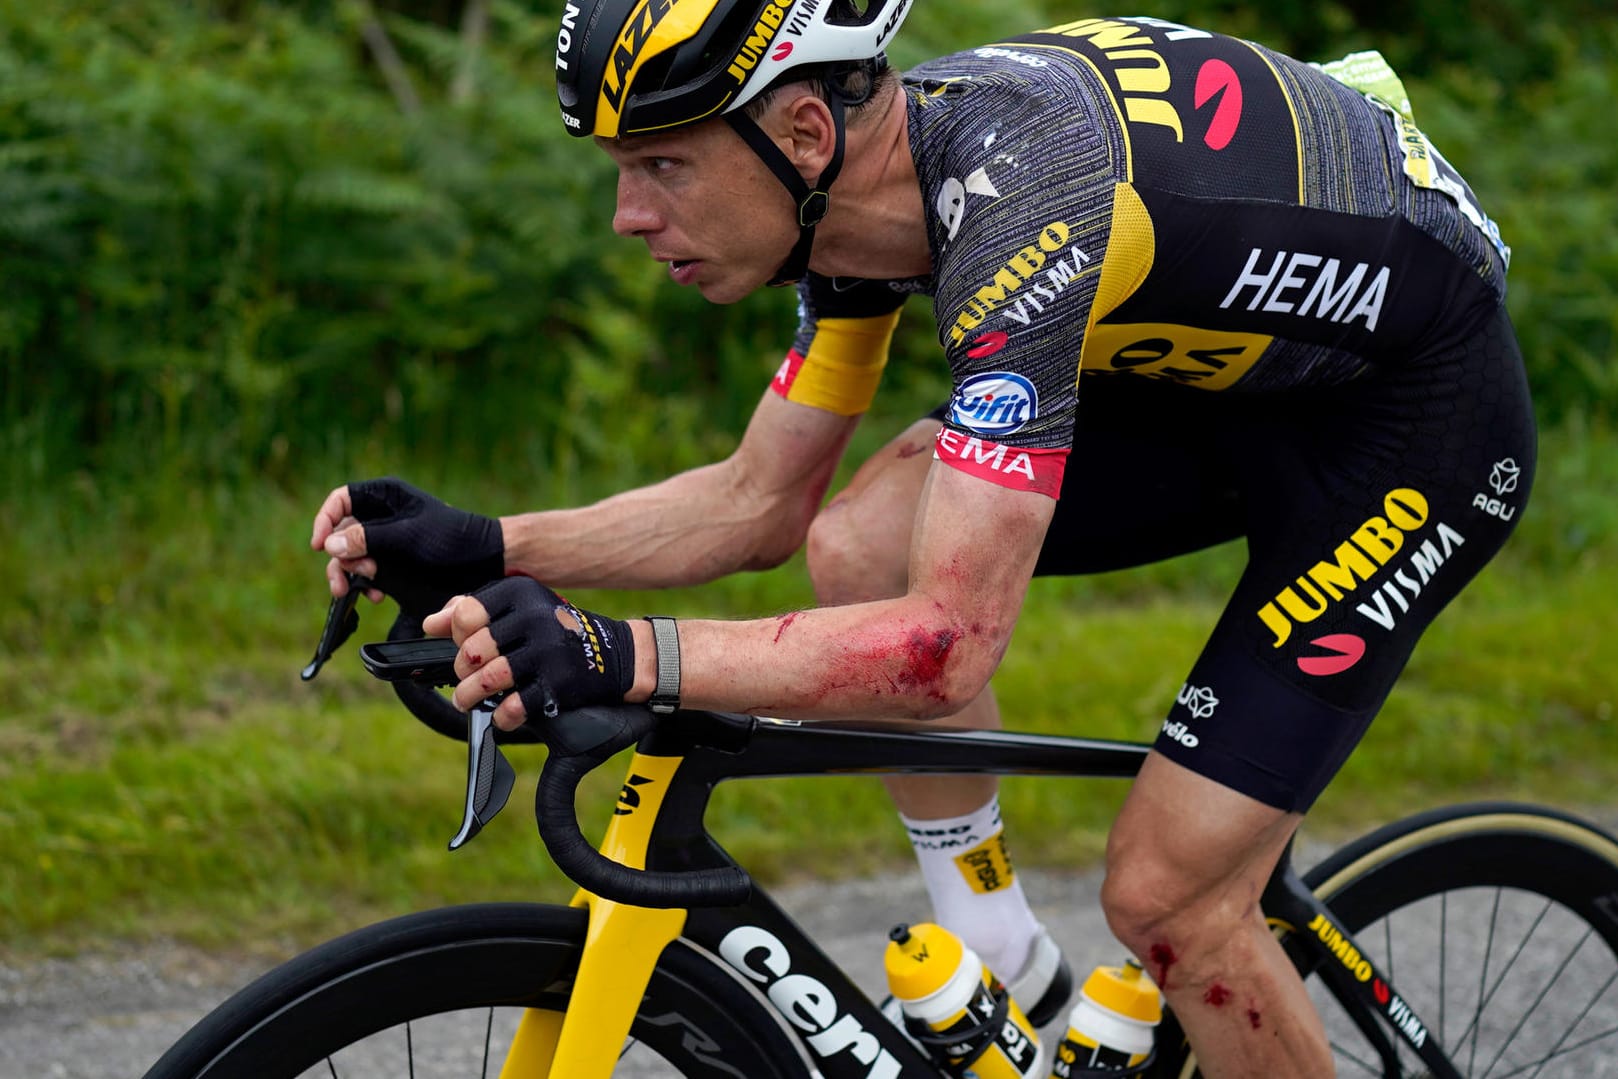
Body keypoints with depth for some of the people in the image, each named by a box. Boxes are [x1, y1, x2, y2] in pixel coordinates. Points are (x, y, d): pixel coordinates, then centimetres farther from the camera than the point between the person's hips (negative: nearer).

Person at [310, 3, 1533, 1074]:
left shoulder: (1019, 204, -36)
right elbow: (762, 503, 3)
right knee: (861, 545, -11)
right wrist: (481, 551, -9)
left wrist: (618, 659, -47)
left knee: (1165, 897, -11)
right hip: (1234, 367, 8)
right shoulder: (862, 179, -9)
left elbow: (946, 648, -39)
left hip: (1421, 408, -8)